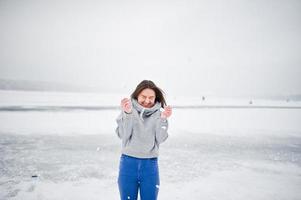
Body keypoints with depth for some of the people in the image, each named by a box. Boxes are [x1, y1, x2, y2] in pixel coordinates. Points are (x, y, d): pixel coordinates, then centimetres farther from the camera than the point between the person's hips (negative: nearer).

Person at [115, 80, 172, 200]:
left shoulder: (159, 113, 0)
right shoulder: (128, 110, -3)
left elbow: (160, 139, -7)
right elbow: (123, 135, -12)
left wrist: (163, 119, -20)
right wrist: (127, 113, -24)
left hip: (150, 165, 1)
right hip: (129, 163, 0)